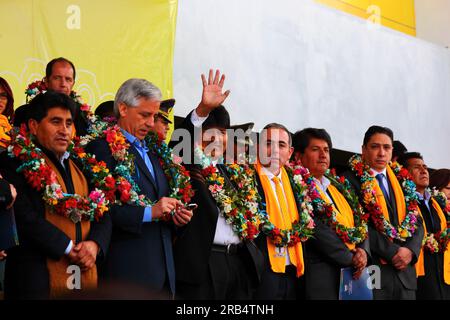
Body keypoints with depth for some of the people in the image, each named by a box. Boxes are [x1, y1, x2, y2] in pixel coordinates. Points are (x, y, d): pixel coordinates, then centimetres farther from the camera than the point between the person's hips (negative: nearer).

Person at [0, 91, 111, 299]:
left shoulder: (80, 166, 16)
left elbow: (103, 216, 14)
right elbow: (25, 216, -15)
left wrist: (94, 245, -6)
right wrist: (69, 248, -14)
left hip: (86, 278, 6)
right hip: (37, 281, -6)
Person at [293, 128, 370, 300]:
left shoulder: (338, 187, 18)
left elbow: (360, 222, 16)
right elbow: (316, 228, -15)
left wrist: (363, 250, -4)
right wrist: (350, 258, -12)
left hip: (353, 273, 7)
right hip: (320, 275, -7)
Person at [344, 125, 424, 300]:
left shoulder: (402, 181, 17)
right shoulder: (351, 180, -1)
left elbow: (417, 222, 14)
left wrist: (410, 250, -6)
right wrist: (392, 252, -15)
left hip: (404, 271, 5)